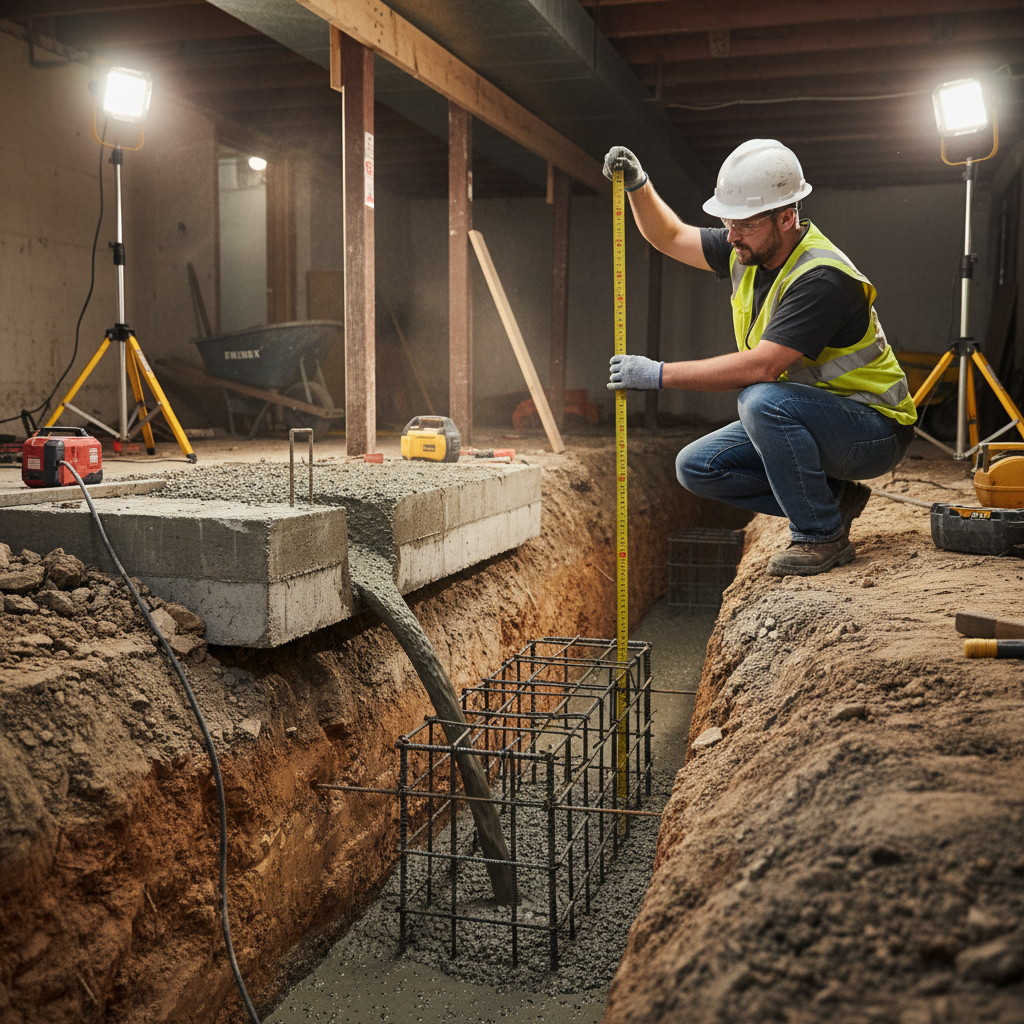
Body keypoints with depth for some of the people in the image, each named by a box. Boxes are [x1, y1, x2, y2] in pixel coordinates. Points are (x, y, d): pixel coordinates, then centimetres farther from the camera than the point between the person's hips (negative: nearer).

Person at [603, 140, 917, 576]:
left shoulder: (820, 278, -28)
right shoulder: (749, 249, -1)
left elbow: (761, 366, -36)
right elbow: (671, 237, 12)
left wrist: (660, 373, -32)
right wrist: (637, 185, -6)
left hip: (873, 431, -8)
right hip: (802, 421, 8)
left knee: (762, 400, -36)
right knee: (696, 466, -3)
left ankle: (823, 536, -18)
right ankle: (832, 498, 6)